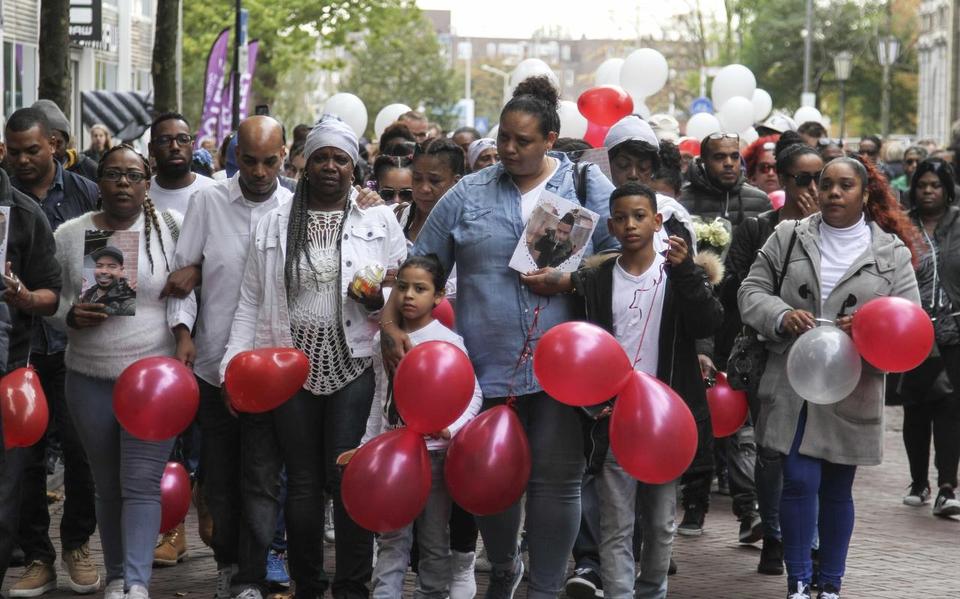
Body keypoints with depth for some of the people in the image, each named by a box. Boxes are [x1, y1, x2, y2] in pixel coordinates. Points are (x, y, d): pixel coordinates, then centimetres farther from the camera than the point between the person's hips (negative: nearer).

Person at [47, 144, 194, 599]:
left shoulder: (172, 228, -1)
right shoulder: (69, 235, 4)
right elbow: (52, 303, 10)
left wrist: (186, 341, -8)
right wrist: (71, 316, -11)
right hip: (90, 378, 3)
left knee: (141, 484, -9)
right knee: (107, 485, 10)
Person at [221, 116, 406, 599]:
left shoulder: (380, 221, 5)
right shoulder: (274, 224, 8)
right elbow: (250, 302, 8)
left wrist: (378, 299, -15)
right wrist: (235, 366, 0)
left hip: (353, 365, -1)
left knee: (347, 477, -5)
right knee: (302, 481, 6)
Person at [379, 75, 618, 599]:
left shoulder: (589, 187, 5)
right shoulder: (468, 195, 8)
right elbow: (419, 267, 10)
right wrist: (390, 322, -2)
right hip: (490, 367, 2)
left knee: (555, 479, 0)